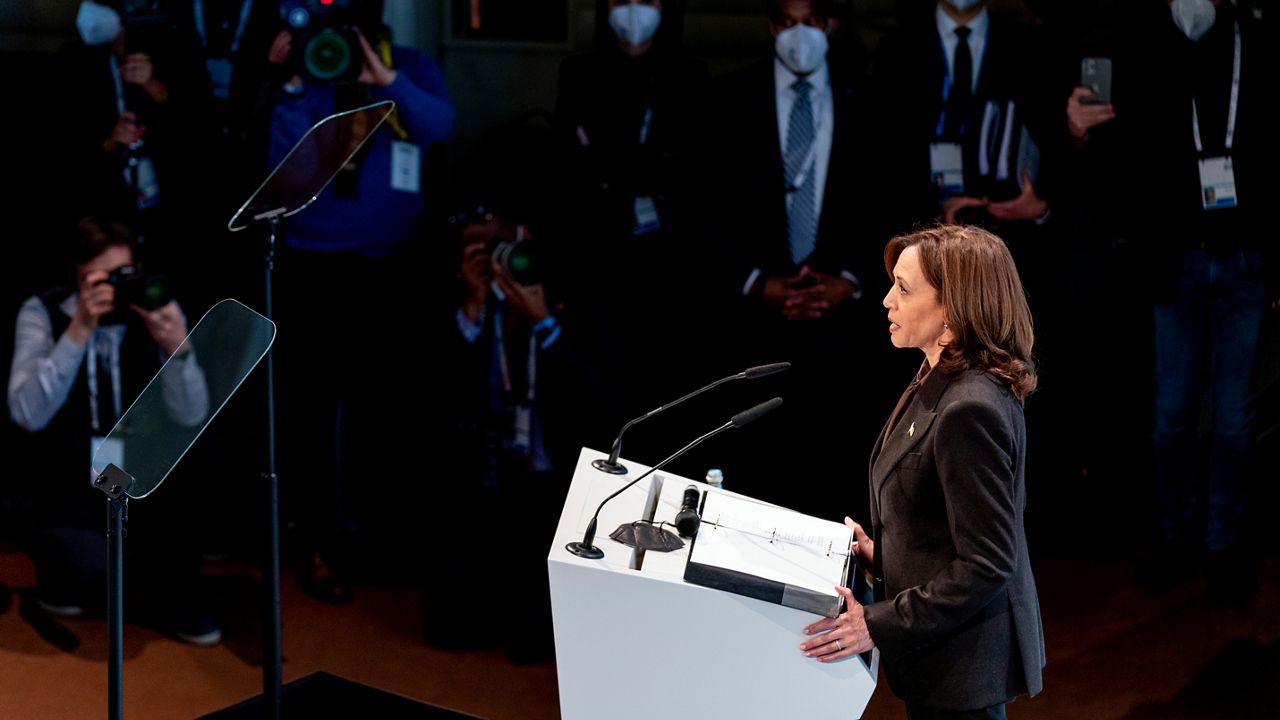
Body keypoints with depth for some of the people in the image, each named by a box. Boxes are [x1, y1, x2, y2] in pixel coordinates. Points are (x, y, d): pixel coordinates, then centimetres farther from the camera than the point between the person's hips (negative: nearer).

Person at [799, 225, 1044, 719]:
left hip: (961, 662, -10)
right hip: (946, 653, 10)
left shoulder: (970, 410, -25)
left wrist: (879, 626, -22)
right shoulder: (937, 388, 6)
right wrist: (881, 554, 6)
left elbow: (987, 564, -25)